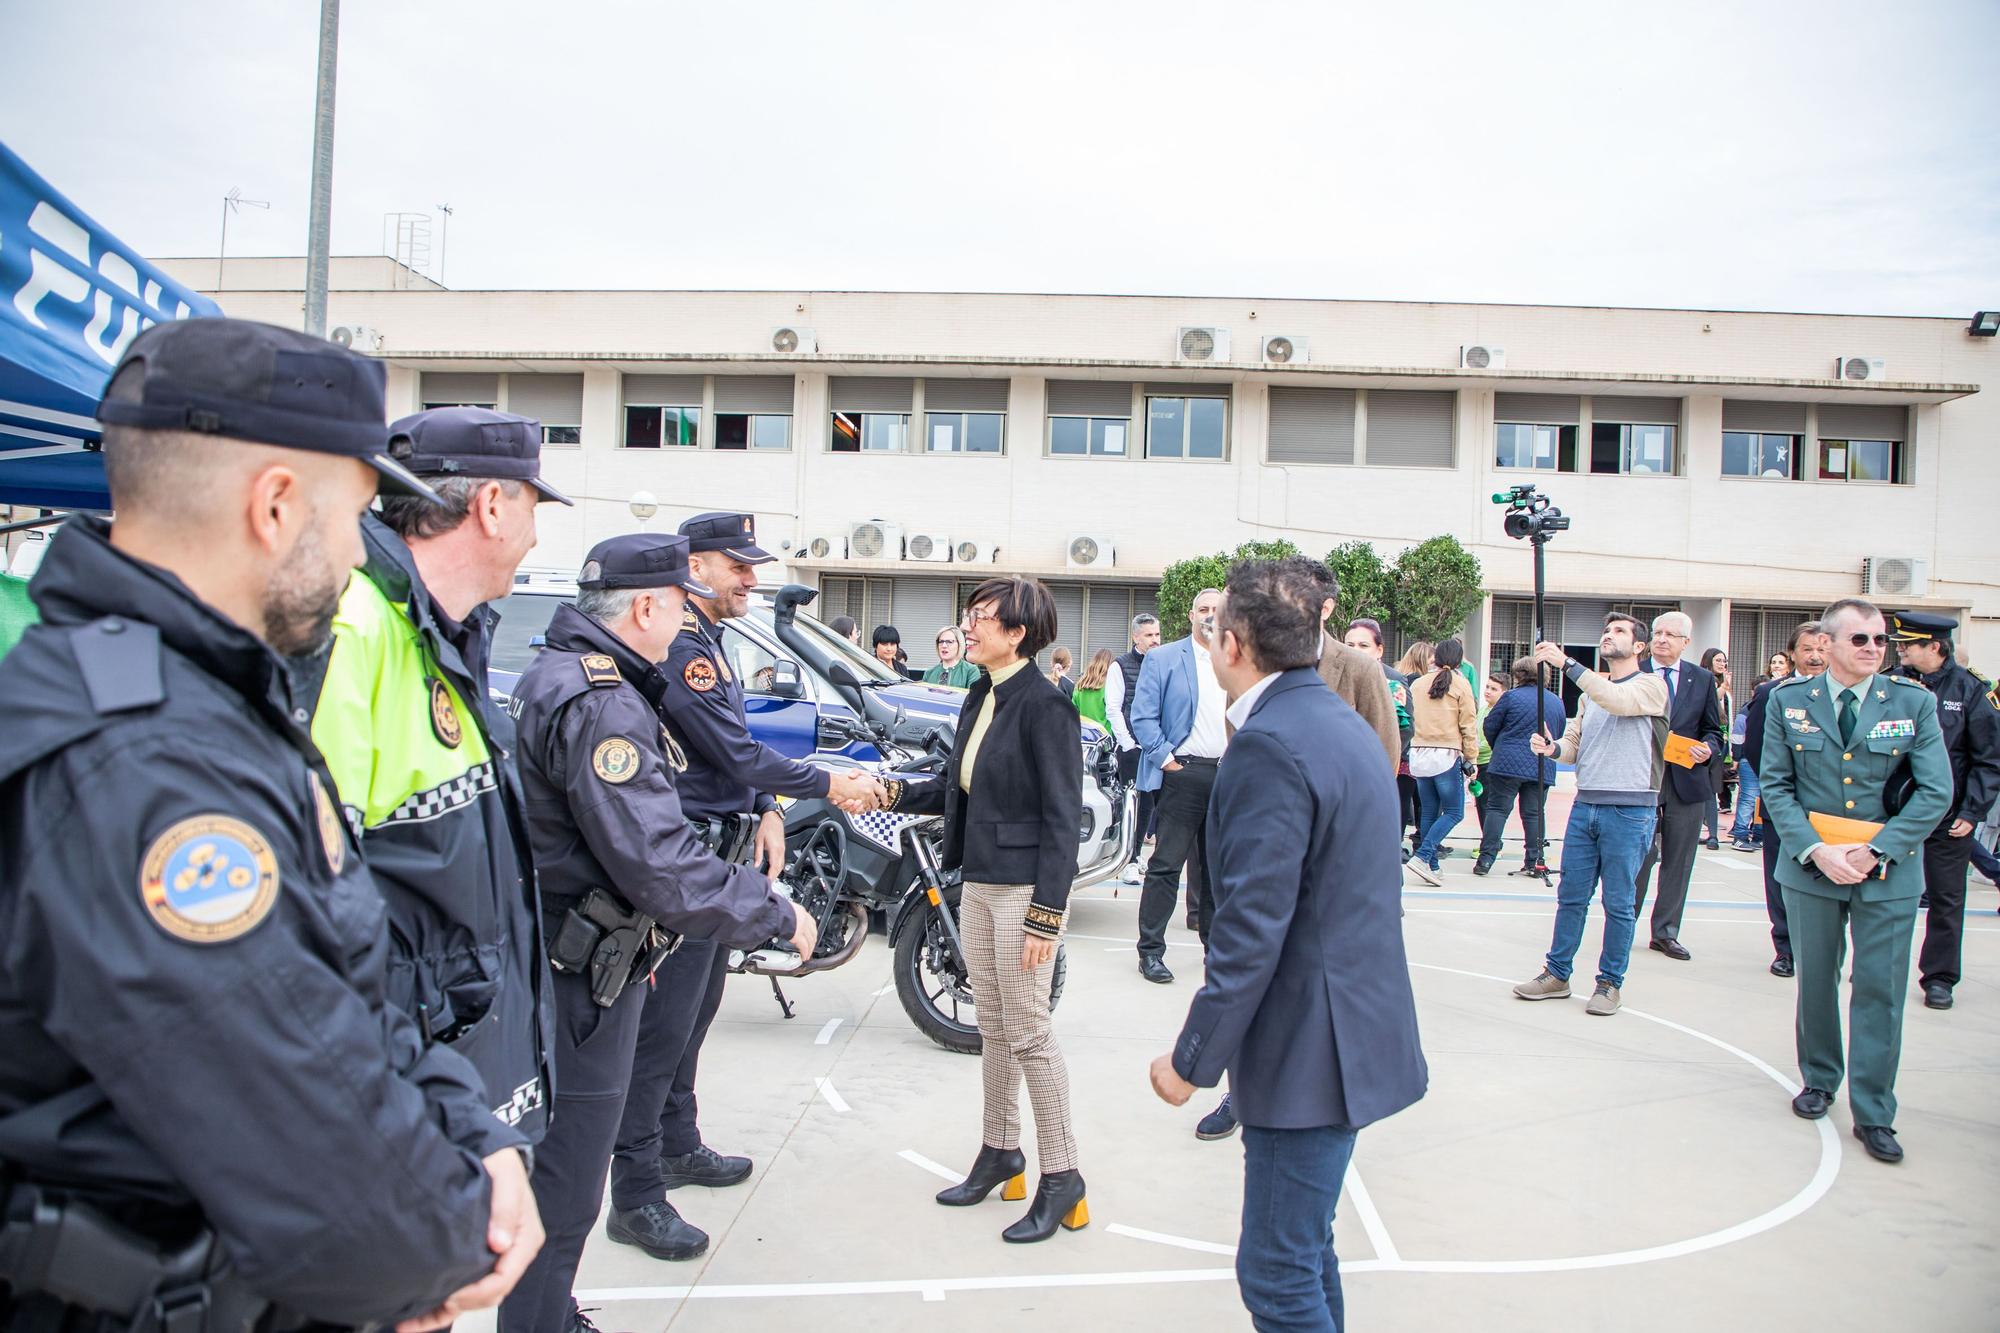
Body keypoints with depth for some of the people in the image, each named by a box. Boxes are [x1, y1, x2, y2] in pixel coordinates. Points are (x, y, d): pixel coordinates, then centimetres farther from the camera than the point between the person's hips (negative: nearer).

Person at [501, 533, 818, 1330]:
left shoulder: (555, 673, 10)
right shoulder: (601, 703, -24)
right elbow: (660, 867, -28)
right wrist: (778, 917, -17)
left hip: (563, 957, 11)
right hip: (583, 973, -11)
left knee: (559, 1164, 24)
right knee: (565, 1181, 3)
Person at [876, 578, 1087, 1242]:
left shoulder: (1043, 703, -16)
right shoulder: (981, 696, 10)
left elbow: (1062, 814, -17)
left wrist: (1046, 914, -20)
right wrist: (900, 794, 2)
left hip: (1026, 888, -8)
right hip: (979, 883, 8)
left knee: (1028, 1033, 0)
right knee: (993, 1028, 17)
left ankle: (1061, 1177, 14)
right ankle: (1000, 1152, 32)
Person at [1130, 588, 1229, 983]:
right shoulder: (1162, 659, 0)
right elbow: (1142, 717, -5)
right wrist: (1165, 759, -11)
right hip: (1184, 773, -4)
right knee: (1167, 864, -4)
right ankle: (1150, 950, 3)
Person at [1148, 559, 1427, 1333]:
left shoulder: (1269, 745, -21)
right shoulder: (1340, 722, 10)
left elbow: (1251, 929, -24)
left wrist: (1193, 1059, -14)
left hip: (1311, 1050, -10)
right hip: (1351, 1030, 10)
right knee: (1305, 1249, 22)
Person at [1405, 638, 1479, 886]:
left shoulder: (1417, 684, 8)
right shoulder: (1460, 684, -3)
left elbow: (1409, 719, 11)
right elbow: (1468, 725, -2)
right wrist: (1472, 759, 3)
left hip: (1418, 753, 5)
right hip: (1446, 755, -4)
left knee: (1429, 812, 11)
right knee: (1454, 812, 4)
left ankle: (1431, 866, 11)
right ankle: (1422, 857, -11)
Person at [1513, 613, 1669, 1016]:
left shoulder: (1651, 686, -2)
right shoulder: (1591, 690, 17)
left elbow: (1618, 700, -24)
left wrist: (1567, 664, -26)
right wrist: (1553, 748, -9)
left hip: (1630, 809, -5)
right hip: (1585, 805, 6)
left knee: (1618, 902, 3)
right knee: (1570, 896, 8)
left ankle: (1611, 982, 15)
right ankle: (1557, 974, 17)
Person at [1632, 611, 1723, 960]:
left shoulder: (1702, 680, 9)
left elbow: (1713, 731, 11)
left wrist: (1707, 748, -9)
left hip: (1687, 781, 3)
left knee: (1677, 863, 8)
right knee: (1636, 859, 1)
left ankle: (1666, 933, 17)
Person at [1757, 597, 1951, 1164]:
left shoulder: (1914, 703, -3)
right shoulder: (1788, 701, -1)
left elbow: (1936, 791, -4)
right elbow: (1776, 785, 0)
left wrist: (1875, 852, -13)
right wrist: (1815, 850, -13)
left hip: (1888, 872, -1)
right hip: (1812, 866, 1)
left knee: (1880, 990, 1)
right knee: (1815, 982, 12)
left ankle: (1873, 1114, 12)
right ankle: (1819, 1081, 33)